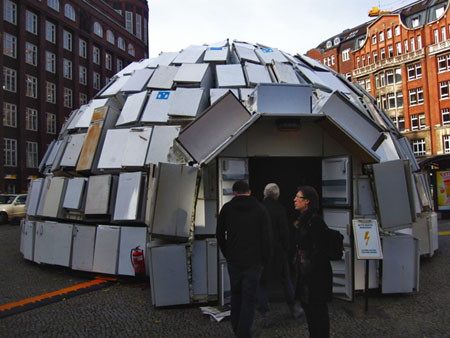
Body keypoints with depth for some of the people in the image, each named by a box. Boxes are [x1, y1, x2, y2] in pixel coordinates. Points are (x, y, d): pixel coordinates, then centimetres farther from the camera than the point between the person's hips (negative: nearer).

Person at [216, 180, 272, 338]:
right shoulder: (260, 209, -4)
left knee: (236, 293, 20)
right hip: (253, 261, -2)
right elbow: (266, 236, -6)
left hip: (233, 260, 2)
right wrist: (264, 259, 4)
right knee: (249, 297, 5)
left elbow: (219, 234, 5)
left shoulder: (227, 208, 1)